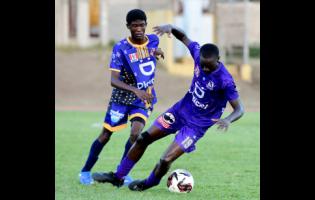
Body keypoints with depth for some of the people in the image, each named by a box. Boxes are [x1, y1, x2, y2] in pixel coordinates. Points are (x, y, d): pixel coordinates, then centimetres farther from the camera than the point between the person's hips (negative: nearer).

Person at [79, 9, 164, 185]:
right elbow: (114, 80, -25)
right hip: (122, 98, -2)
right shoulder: (121, 48, -18)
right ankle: (86, 171, 21)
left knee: (135, 134, -18)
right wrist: (135, 90, -39)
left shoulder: (153, 40, -6)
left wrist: (157, 52, -3)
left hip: (145, 99, 2)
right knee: (105, 136, 4)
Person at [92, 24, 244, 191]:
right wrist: (170, 28, -17)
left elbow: (239, 110, -25)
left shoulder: (225, 80, -29)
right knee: (143, 139, 7)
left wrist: (227, 120, -46)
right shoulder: (198, 54, -14)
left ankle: (149, 183, 20)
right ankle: (118, 177, 22)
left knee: (166, 160, -13)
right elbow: (183, 37, 4)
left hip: (197, 125, -6)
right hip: (180, 110, 6)